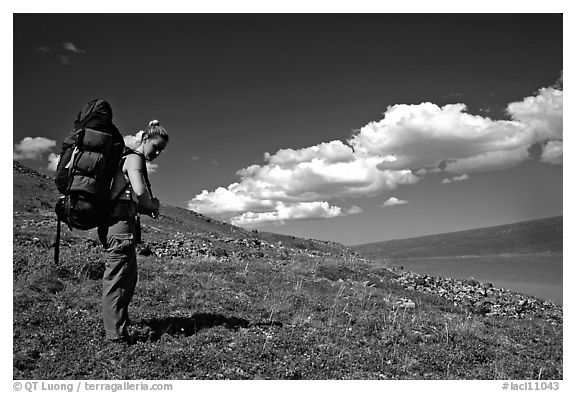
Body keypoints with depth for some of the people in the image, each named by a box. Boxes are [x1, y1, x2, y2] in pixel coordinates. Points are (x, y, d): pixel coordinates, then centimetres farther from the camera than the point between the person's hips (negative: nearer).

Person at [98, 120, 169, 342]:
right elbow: (139, 191, -24)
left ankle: (116, 327, 25)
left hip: (116, 223, 10)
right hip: (121, 223, -10)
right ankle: (116, 333, -1)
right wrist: (152, 206, -5)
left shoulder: (129, 159, 24)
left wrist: (147, 207, 11)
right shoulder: (134, 158, -7)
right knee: (117, 278, -7)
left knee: (128, 277, 16)